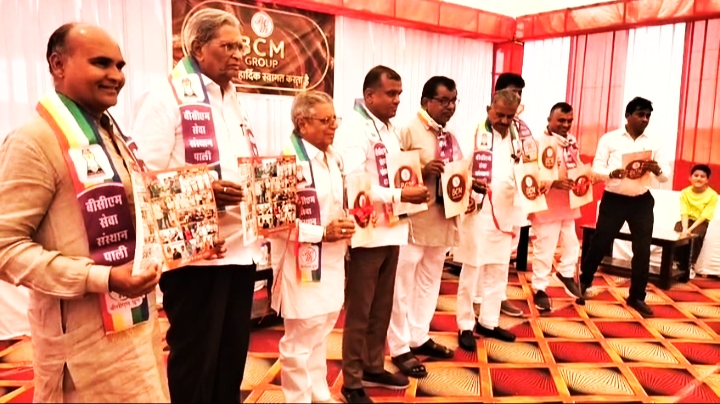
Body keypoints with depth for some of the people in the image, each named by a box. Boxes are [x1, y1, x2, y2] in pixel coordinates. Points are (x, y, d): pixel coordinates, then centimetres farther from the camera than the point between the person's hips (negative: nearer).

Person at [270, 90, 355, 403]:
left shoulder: (333, 158, 10)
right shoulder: (289, 158, -17)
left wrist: (345, 225, 0)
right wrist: (322, 233, -22)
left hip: (331, 260, 9)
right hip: (302, 262, -9)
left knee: (320, 333, 23)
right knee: (299, 342, 7)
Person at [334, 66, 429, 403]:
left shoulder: (389, 129, 14)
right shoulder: (353, 129, -14)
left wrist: (413, 187, 2)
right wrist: (401, 195, -22)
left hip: (390, 230, 8)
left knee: (382, 308, 18)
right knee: (358, 312, 5)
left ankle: (374, 368, 35)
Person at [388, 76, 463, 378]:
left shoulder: (451, 137, 13)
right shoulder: (409, 130, -10)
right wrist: (422, 170, -27)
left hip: (442, 220, 8)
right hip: (413, 219, -8)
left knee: (430, 282, 18)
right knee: (403, 286, 2)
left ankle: (419, 338, 34)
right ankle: (400, 349, 16)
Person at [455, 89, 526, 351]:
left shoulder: (519, 139, 10)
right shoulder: (474, 135, -6)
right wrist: (470, 182, -34)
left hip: (505, 215, 6)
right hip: (478, 213, -6)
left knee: (498, 272, 14)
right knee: (471, 271, 2)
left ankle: (488, 322, 29)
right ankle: (465, 326, 15)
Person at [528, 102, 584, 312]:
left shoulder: (572, 141, 10)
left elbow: (578, 166, 18)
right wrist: (554, 182, -32)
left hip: (568, 205, 8)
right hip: (547, 206, -7)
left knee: (572, 243, 18)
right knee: (544, 249, 1)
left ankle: (566, 273, 43)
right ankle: (539, 289, 14)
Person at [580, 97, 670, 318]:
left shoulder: (654, 143, 6)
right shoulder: (609, 138, -2)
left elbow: (666, 176, 2)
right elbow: (596, 168, -8)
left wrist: (657, 169, -21)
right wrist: (612, 173, -29)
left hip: (642, 201, 3)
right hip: (614, 199, -3)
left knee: (643, 250, 4)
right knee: (600, 243, 5)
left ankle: (637, 297, 18)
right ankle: (584, 282, 26)